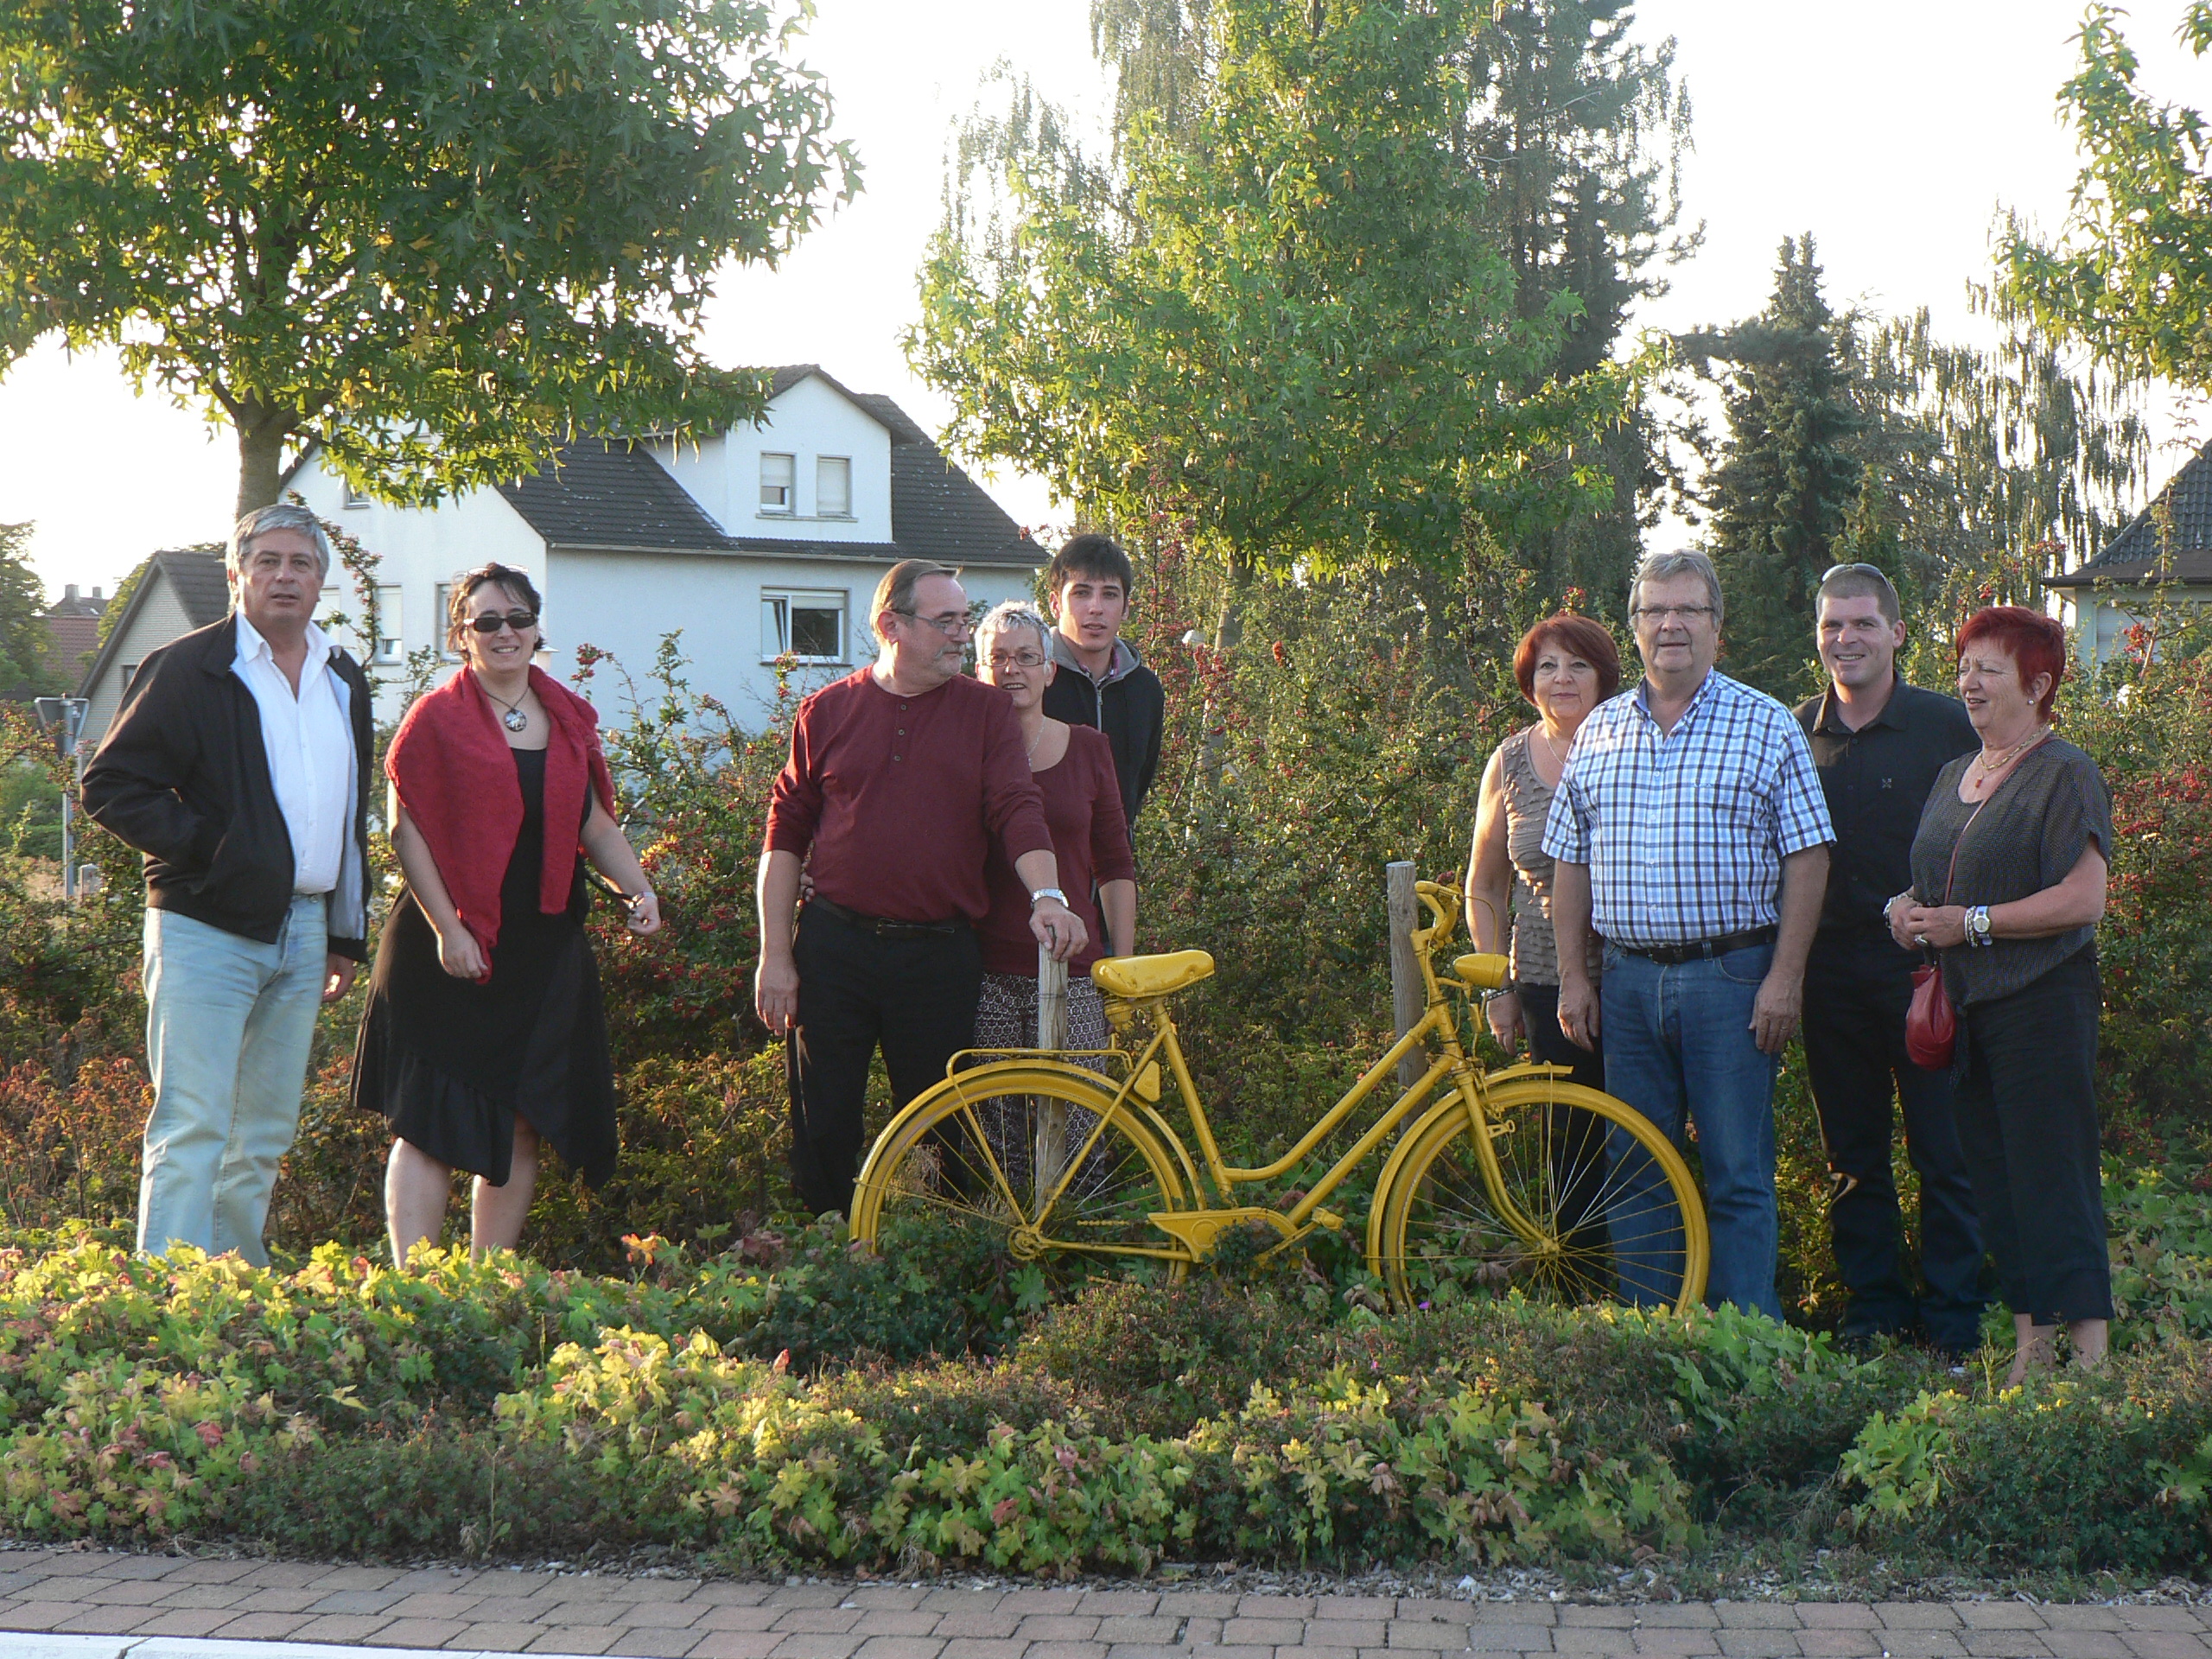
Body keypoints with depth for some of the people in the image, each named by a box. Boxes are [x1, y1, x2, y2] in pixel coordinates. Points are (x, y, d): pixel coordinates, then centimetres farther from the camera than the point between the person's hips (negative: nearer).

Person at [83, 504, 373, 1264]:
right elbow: (110, 783, -7)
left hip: (303, 932, 6)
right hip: (206, 929, -6)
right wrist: (202, 846, -13)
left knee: (266, 1133, 11)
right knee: (191, 1128, -10)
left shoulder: (344, 682, 15)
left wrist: (347, 935, 18)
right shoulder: (188, 669, -5)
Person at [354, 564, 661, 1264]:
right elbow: (407, 832, -7)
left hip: (544, 950, 5)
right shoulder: (436, 718, -3)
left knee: (521, 1127, 7)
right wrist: (446, 928, -14)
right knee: (433, 1125, -5)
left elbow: (594, 820, 19)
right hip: (454, 952, -5)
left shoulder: (569, 719, 12)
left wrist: (638, 888, 5)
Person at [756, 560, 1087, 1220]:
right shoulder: (827, 711, 5)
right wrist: (775, 955, 0)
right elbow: (785, 834, 6)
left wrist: (1047, 896, -23)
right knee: (823, 1125, 4)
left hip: (939, 955, 0)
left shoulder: (985, 711, 5)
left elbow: (1018, 811, -4)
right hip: (833, 948, 0)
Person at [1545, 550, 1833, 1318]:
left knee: (1738, 1172, -1)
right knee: (1636, 1168, 9)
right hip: (1625, 980, 4)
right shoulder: (1598, 732, 11)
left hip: (1732, 977, -3)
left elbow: (1807, 858, -3)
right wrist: (1573, 975, 6)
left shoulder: (1768, 726, 1)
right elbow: (1570, 863, 13)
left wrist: (1785, 978, -10)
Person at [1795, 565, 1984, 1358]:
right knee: (1853, 1157, 11)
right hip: (1831, 972, 4)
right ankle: (1872, 1312, 21)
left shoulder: (1946, 724, -4)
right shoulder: (1797, 733, 7)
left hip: (1925, 967, -3)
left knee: (1946, 1156, 1)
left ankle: (1953, 1324, 10)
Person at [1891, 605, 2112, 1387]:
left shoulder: (2064, 774, -8)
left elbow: (2083, 900, -17)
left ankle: (2091, 1357, -5)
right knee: (1993, 1176, 9)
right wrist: (1909, 908, 5)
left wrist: (1969, 923, -15)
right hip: (1964, 1003, 8)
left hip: (2042, 1002, -8)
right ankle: (2029, 1349, 15)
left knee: (2054, 1177, -8)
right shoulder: (1954, 776, 16)